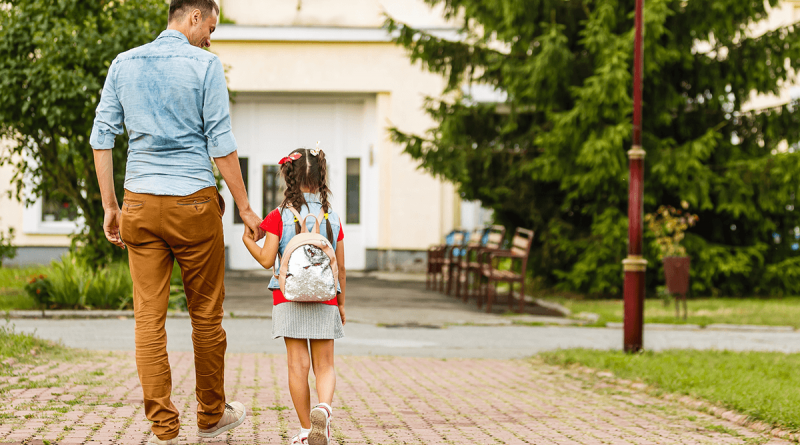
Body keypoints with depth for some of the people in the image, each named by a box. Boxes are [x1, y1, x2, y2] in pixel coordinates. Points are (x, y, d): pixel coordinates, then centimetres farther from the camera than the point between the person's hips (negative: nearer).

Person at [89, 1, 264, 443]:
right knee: (206, 315, 11)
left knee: (148, 317, 2)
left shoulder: (124, 64, 8)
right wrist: (244, 208, 0)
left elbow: (101, 137, 6)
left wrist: (110, 206, 12)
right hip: (193, 201, -3)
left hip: (139, 204, 3)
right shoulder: (204, 65, -4)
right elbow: (221, 144, -6)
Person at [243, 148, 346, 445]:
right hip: (325, 300, 1)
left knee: (298, 365, 3)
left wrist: (248, 240, 10)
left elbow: (267, 260, -8)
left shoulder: (280, 216, -5)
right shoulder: (332, 217, 3)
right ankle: (323, 407, -22)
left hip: (289, 299, -1)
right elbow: (340, 268, 6)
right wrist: (341, 303, 16)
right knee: (324, 365, 7)